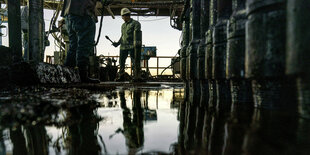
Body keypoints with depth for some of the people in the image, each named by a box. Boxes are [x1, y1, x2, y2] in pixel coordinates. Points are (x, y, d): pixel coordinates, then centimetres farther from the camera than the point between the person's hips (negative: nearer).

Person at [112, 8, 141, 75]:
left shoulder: (135, 23, 0)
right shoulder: (123, 25, 21)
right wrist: (118, 43, 11)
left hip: (132, 46, -6)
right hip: (123, 46, 7)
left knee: (134, 63, -9)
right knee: (121, 62, 6)